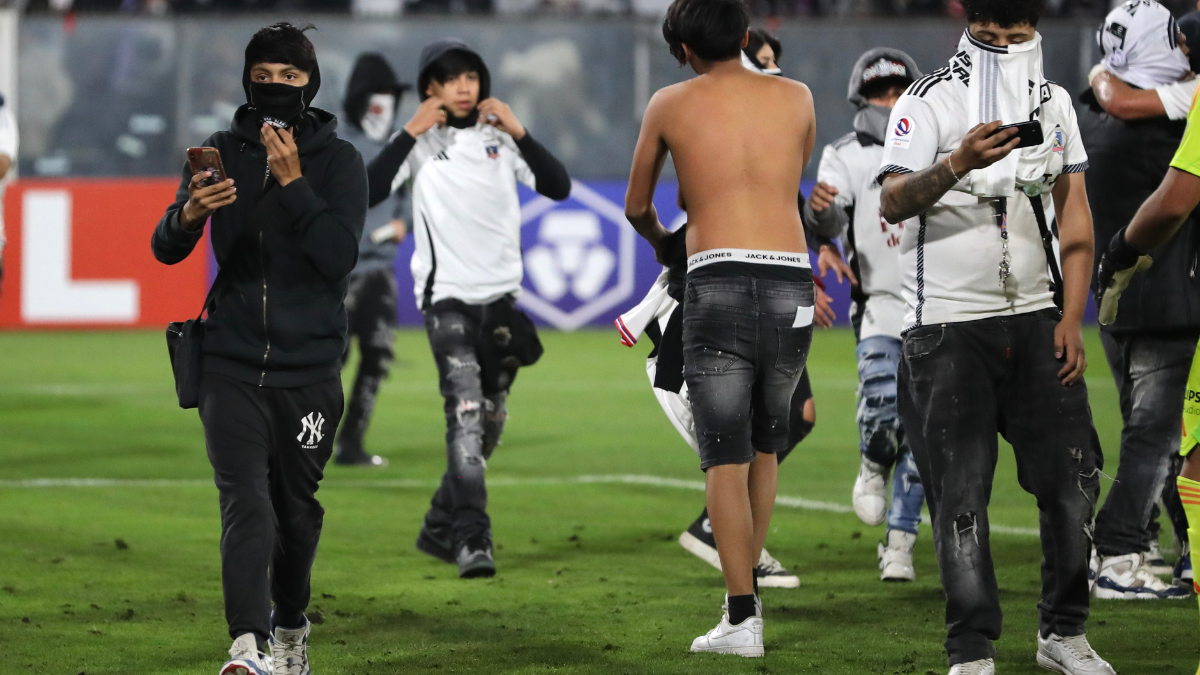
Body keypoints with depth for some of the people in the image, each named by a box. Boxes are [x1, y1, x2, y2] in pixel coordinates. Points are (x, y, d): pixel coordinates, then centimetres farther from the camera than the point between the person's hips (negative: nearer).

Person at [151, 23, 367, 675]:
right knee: (245, 500, -15)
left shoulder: (338, 159, 1)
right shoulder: (222, 152, 6)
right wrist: (188, 214, -22)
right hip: (232, 362, 0)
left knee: (297, 509, 9)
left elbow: (339, 255, -13)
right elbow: (166, 249, 1)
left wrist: (292, 182, -20)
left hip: (309, 367, 0)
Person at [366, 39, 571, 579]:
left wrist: (518, 133, -10)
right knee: (466, 409, -21)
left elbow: (558, 187, -1)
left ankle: (440, 529, 28)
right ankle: (472, 539, -26)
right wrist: (411, 134, -17)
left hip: (501, 296, 5)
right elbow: (368, 192, -15)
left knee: (489, 423, 12)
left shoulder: (500, 138, 6)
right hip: (446, 296, -5)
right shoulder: (419, 142, -2)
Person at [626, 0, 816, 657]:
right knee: (766, 446, 19)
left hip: (719, 279, -2)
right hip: (792, 282, 2)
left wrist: (661, 243, 46)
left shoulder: (670, 104, 11)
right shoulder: (797, 98, 15)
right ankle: (744, 593, 24)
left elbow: (636, 206, 24)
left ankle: (742, 621, -11)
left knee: (725, 457, -3)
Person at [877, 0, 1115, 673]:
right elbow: (893, 203, -18)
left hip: (1037, 320, 4)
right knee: (962, 492, -6)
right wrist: (957, 164, -36)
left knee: (1073, 476, 1)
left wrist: (1071, 318, 3)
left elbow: (1075, 215, 12)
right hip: (949, 324, -4)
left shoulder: (1054, 104, 10)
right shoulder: (930, 101, -6)